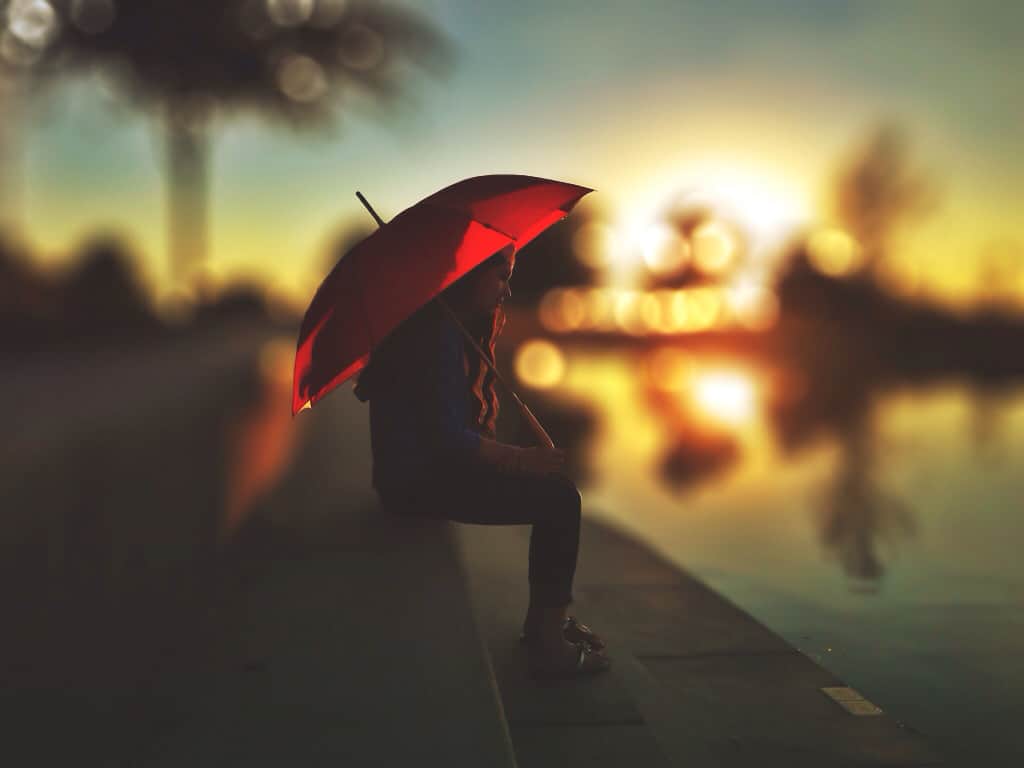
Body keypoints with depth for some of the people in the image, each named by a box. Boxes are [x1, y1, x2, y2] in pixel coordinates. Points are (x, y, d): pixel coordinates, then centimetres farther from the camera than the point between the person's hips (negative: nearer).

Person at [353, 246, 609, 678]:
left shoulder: (448, 326, 16)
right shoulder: (440, 332, -17)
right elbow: (446, 438, -23)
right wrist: (524, 459, -14)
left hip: (427, 468, 11)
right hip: (418, 480, -11)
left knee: (556, 489, 9)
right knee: (559, 500, -13)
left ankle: (542, 622, 17)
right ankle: (548, 646, -6)